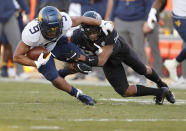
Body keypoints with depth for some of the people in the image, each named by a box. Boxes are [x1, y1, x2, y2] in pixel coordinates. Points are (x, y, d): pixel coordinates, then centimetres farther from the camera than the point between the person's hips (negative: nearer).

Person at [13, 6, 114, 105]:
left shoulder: (64, 22, -34)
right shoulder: (32, 33, -41)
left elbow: (80, 19, -11)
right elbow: (17, 57, -31)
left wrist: (101, 23, -3)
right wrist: (36, 64, -42)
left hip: (57, 43, 3)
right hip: (40, 53, -3)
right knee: (55, 80, -17)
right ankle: (78, 95, 7)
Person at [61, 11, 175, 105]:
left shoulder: (109, 33, -45)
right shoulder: (78, 37, -36)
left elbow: (101, 61, -49)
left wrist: (81, 58, -57)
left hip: (121, 49, -2)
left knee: (143, 70, 25)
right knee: (125, 92, -6)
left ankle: (161, 83, 57)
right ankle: (159, 92, 11)